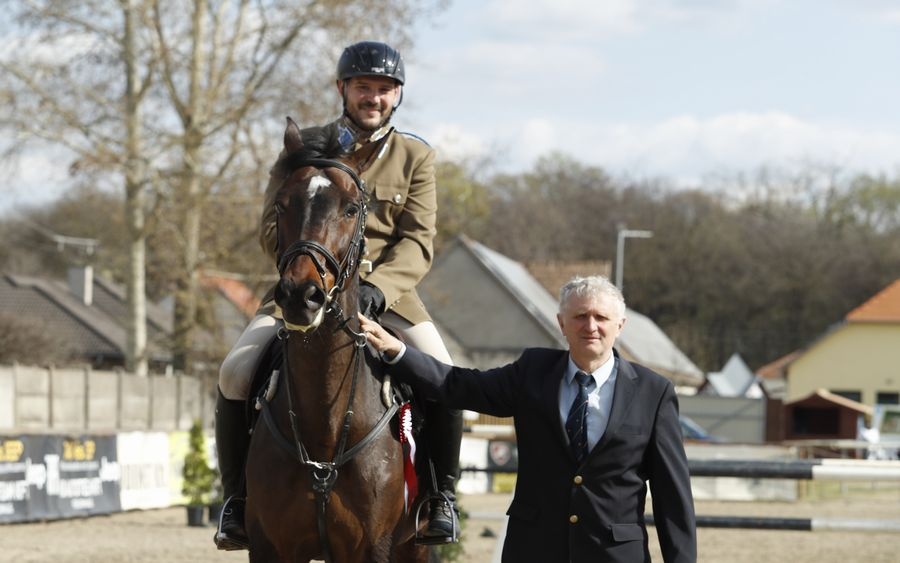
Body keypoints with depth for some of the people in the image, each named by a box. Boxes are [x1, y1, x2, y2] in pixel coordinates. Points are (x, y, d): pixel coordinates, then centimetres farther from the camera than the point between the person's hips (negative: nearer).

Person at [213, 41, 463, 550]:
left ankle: (441, 495, 1)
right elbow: (273, 227, 2)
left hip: (387, 292, 0)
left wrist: (376, 289, -22)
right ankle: (237, 499, -2)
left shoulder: (417, 157, 7)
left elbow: (418, 244, -3)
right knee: (236, 372, -21)